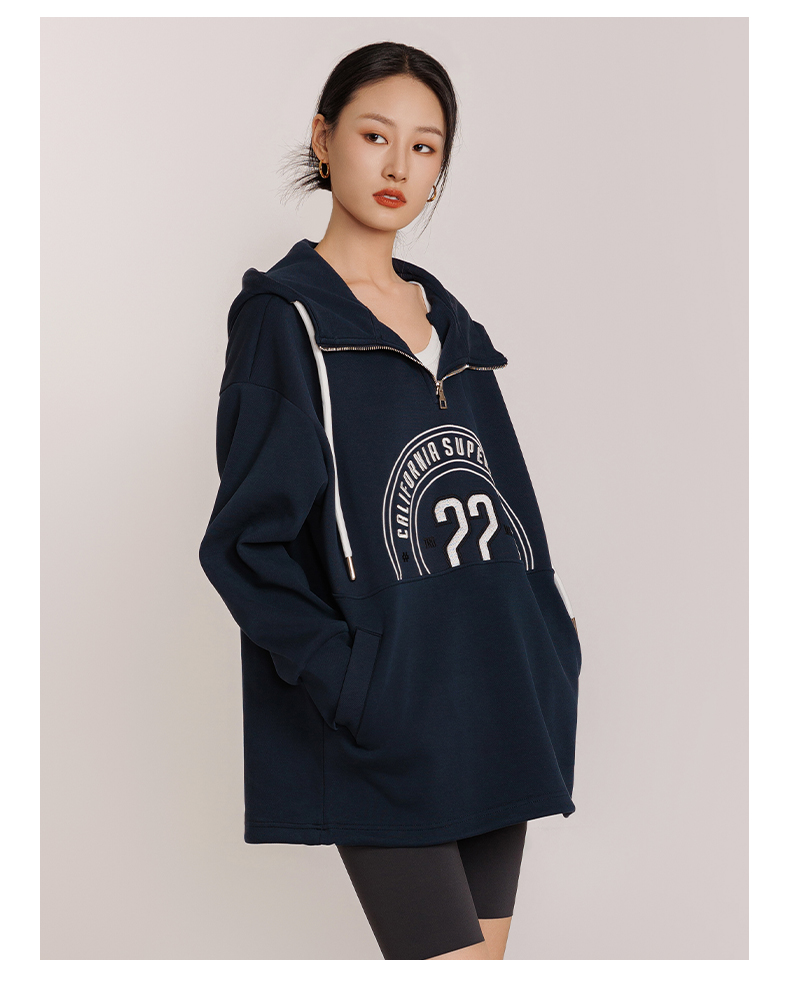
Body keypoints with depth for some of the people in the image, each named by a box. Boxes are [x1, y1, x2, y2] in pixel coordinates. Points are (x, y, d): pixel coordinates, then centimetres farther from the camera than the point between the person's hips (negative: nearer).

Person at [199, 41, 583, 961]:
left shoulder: (449, 319, 16)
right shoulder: (282, 317, -4)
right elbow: (248, 543, -10)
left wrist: (550, 658, 8)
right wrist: (351, 687, -20)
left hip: (494, 707, 7)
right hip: (386, 730, -7)